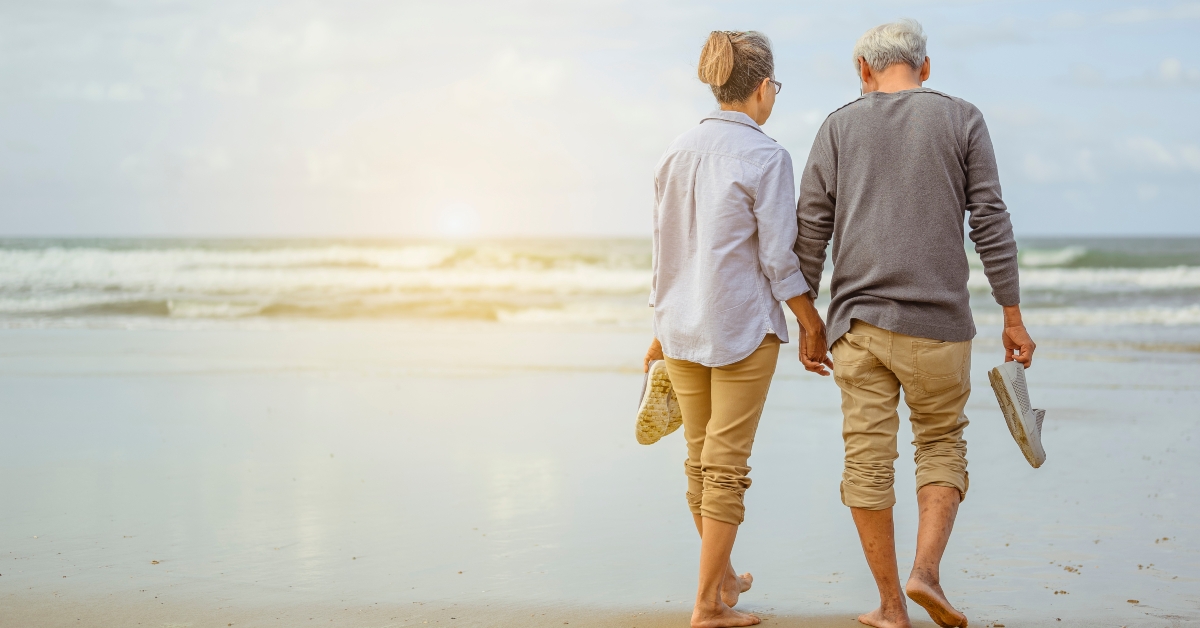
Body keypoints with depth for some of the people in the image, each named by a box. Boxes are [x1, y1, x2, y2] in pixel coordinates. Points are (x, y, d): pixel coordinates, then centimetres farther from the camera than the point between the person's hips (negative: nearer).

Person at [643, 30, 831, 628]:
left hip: (682, 328, 6)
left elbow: (664, 248, 11)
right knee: (727, 465, 0)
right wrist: (813, 326, -3)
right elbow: (778, 258, -13)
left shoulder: (676, 152, 6)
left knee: (701, 459, 17)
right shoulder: (766, 157, -12)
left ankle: (722, 576, 34)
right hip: (743, 327, -6)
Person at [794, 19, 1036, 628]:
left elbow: (810, 231, 4)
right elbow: (991, 222, -1)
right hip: (937, 323, -1)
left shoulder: (839, 126, 7)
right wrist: (1013, 316, 3)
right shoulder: (961, 120, 4)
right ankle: (926, 570, -4)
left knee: (867, 458, 6)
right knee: (942, 444, 15)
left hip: (857, 320, 1)